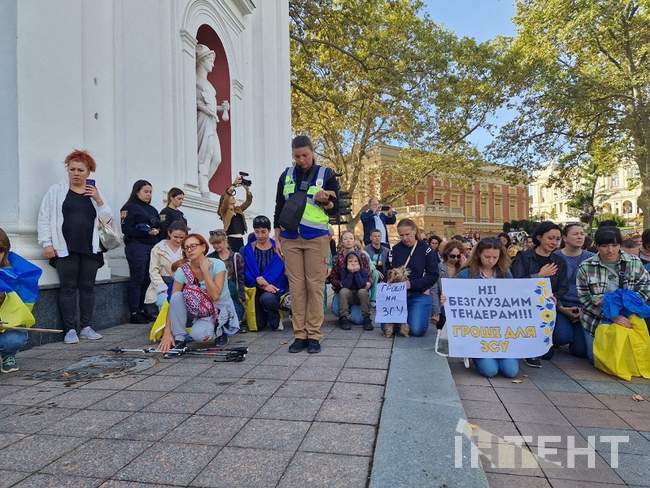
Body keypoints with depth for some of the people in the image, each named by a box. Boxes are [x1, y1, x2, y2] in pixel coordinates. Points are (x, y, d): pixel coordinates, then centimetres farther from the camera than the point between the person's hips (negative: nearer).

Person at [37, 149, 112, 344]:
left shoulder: (95, 192, 13)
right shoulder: (56, 190, 6)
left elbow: (107, 220, 10)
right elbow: (44, 218, 3)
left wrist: (98, 200, -4)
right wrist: (47, 243, -5)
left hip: (90, 248, 2)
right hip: (65, 249, -2)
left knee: (87, 287, 5)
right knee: (68, 288, -2)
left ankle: (86, 327, 12)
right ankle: (70, 330, 4)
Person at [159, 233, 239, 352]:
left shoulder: (217, 265, -19)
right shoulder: (182, 270, -12)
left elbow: (215, 296, -29)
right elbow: (173, 302, -16)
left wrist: (205, 270, -29)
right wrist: (167, 332, -23)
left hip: (220, 310, -3)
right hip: (199, 310, 4)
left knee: (198, 334, -31)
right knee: (177, 296, -24)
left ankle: (219, 330, 4)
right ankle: (179, 339, -10)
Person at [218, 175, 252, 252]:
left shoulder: (239, 209, 18)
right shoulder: (224, 211, 3)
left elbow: (249, 201, 11)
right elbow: (226, 196, -14)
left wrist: (247, 188, -3)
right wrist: (234, 185, -21)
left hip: (240, 240, 6)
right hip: (230, 240, -6)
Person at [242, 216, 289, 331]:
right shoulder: (248, 249, 5)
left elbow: (278, 269, -8)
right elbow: (248, 272, -3)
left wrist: (264, 281, -24)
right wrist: (264, 286, -18)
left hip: (273, 285, -1)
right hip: (256, 287, 1)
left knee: (267, 298, -36)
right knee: (258, 326, -8)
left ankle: (274, 316, 0)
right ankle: (263, 316, 31)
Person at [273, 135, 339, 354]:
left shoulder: (326, 174, 5)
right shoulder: (286, 175, 13)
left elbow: (335, 209, 5)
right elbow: (279, 207, 16)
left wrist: (324, 201, -17)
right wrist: (277, 238, 10)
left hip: (316, 238, -2)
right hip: (290, 238, 3)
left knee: (315, 286, -1)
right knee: (296, 287, 3)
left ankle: (314, 335, 7)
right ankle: (299, 335, 10)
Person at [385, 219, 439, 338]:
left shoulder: (426, 250, -6)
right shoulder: (395, 250, 5)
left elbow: (433, 276, -10)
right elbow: (388, 272, 10)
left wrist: (411, 284, -20)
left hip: (419, 294, -3)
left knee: (417, 330, -17)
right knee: (386, 326, -10)